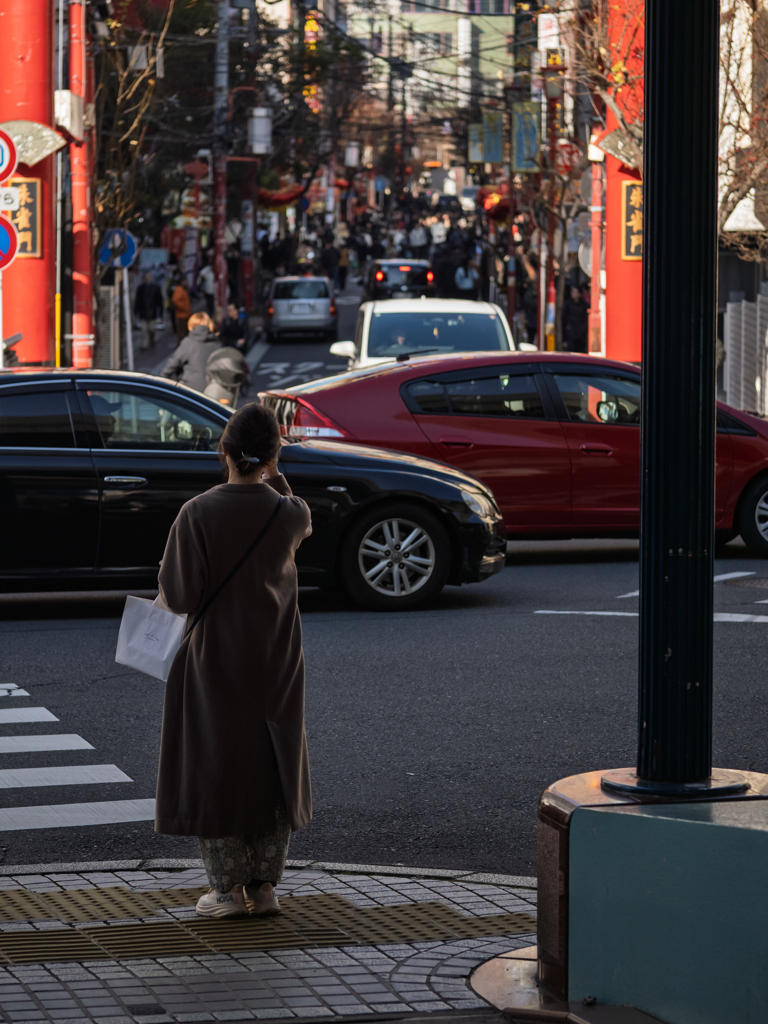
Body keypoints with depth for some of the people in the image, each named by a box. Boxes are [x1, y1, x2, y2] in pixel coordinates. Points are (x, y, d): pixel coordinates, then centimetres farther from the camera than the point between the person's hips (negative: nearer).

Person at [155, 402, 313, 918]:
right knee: (273, 763, 14)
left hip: (214, 662, -2)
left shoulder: (197, 514, -17)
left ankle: (229, 889, 8)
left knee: (216, 764, 8)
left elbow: (179, 597, -16)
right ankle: (264, 884, 15)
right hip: (277, 662, 3)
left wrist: (170, 570, 5)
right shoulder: (289, 513, -9)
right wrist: (274, 476, 21)